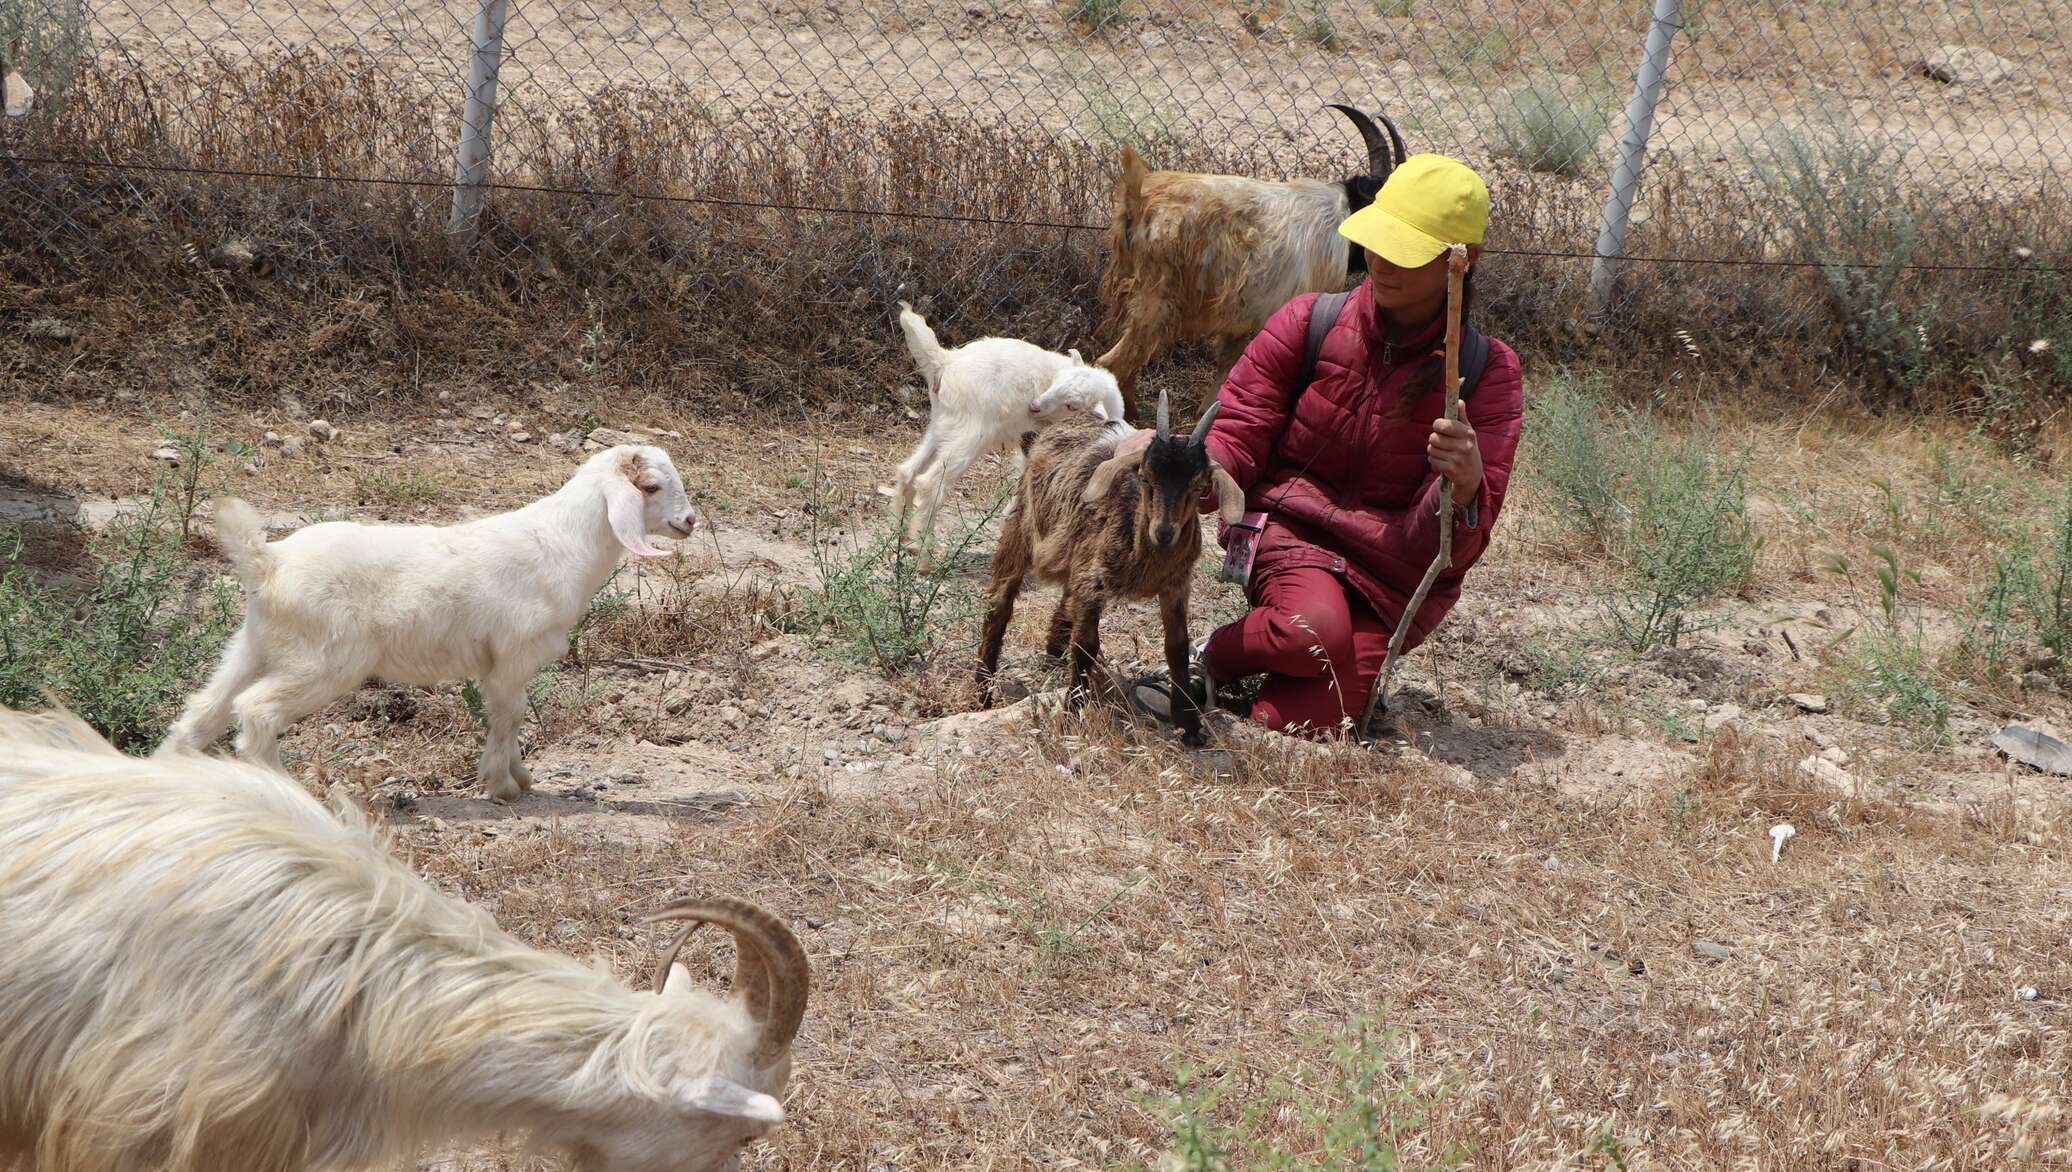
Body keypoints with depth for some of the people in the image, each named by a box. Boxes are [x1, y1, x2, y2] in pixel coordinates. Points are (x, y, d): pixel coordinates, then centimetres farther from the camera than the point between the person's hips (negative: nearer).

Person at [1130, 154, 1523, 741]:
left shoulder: (1488, 374, -6)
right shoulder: (1311, 322, -4)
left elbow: (1449, 546, -11)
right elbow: (1236, 441, -3)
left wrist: (1465, 487, -36)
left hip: (1395, 572, 1)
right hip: (1293, 530, 0)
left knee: (1299, 724, -18)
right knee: (1315, 627, -36)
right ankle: (1209, 658, -3)